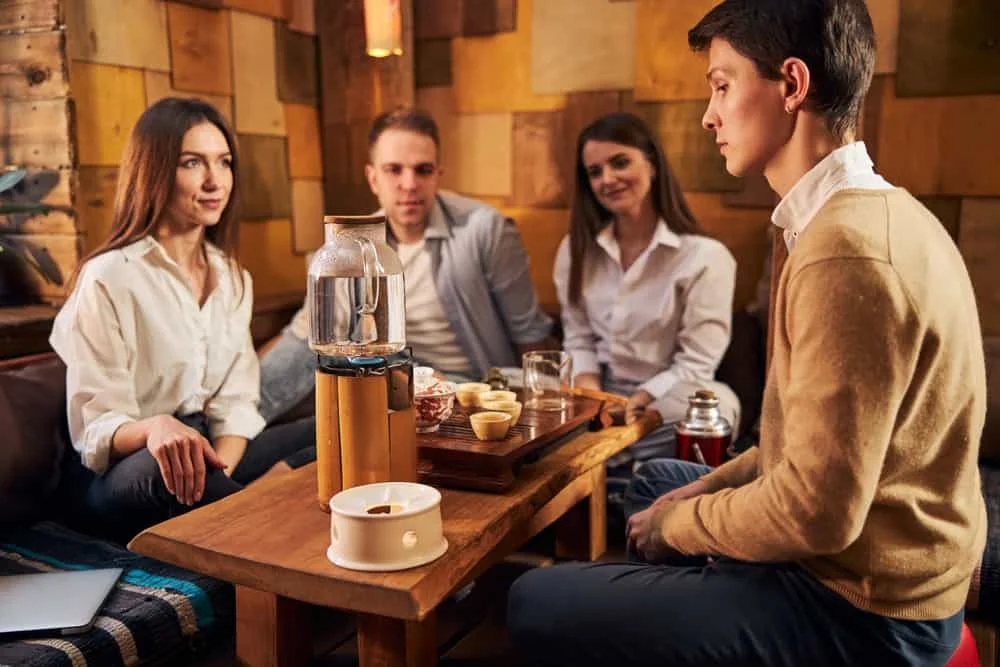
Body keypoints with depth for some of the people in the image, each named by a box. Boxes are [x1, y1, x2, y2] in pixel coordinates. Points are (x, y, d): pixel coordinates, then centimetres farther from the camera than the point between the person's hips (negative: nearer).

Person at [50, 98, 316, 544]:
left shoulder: (232, 277, 8)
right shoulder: (108, 279, -11)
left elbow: (236, 402, 2)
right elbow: (96, 431, -14)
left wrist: (219, 472, -19)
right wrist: (154, 428, -37)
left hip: (216, 454, 6)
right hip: (128, 480, -5)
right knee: (160, 468, -39)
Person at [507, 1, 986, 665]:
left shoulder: (847, 251, -28)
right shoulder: (876, 214, 5)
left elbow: (817, 513, -28)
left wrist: (680, 524, -11)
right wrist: (717, 486, 5)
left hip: (861, 609, -10)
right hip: (878, 564, 10)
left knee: (537, 604, -10)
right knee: (657, 479, 28)